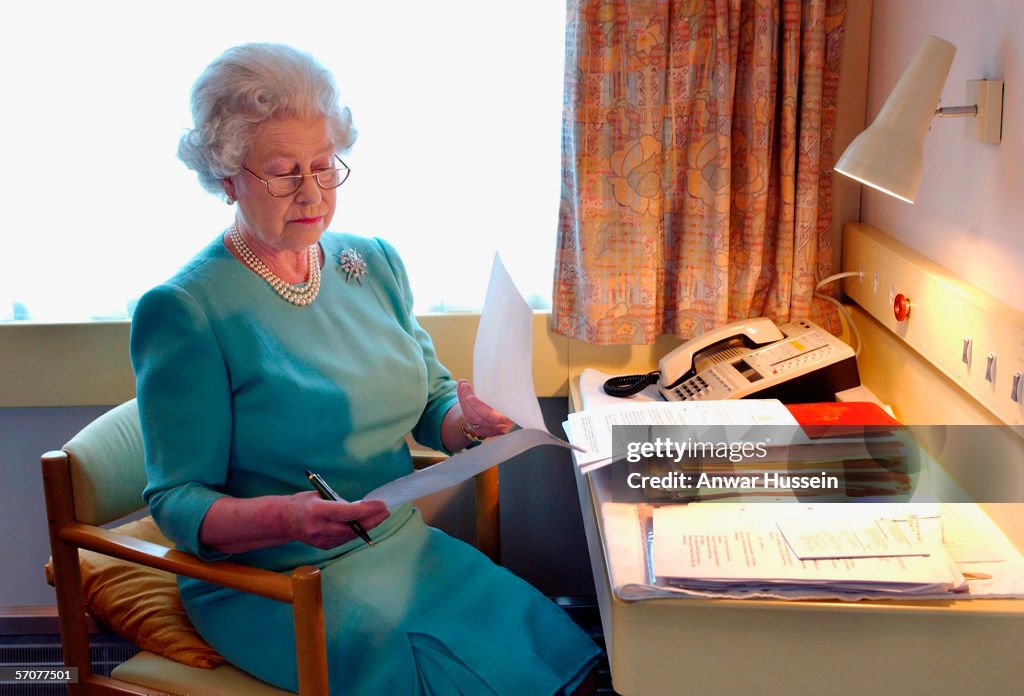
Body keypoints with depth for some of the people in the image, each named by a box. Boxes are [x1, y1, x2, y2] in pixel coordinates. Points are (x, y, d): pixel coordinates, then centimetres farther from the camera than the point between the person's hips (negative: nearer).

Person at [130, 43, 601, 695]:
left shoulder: (376, 263, 7)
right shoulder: (184, 310, -12)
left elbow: (431, 404, 12)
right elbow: (178, 500, -12)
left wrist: (468, 419, -12)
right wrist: (283, 516, -31)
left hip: (403, 544, 6)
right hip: (271, 585, -5)